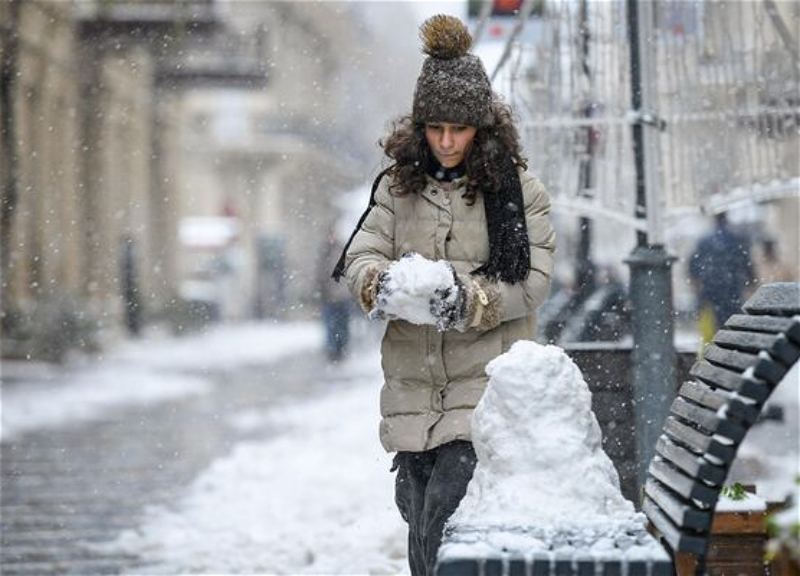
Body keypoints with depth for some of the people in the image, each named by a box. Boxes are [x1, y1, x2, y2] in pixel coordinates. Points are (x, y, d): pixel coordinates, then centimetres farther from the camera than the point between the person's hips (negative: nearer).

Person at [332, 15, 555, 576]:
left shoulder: (520, 190, 1)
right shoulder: (399, 185, 11)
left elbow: (531, 281, -5)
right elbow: (360, 257, 3)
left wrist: (468, 300, -22)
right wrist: (383, 285, -20)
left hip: (485, 387, -4)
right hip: (414, 389, 4)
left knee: (449, 518, -19)